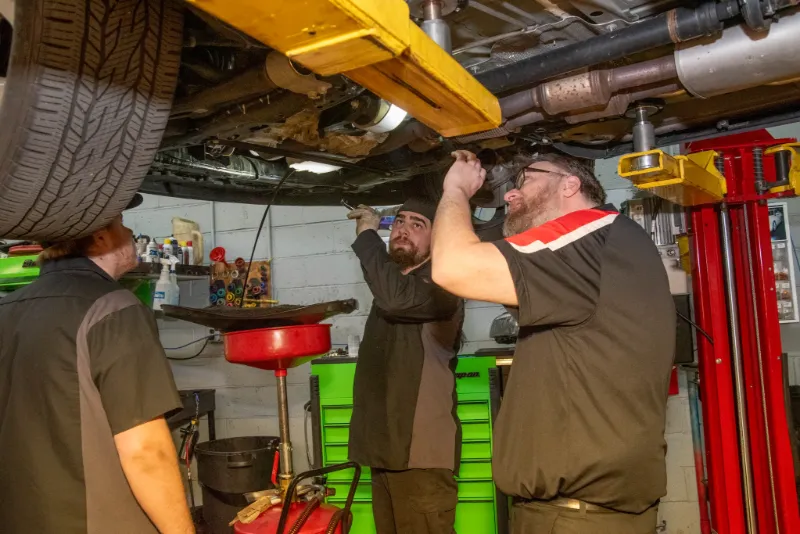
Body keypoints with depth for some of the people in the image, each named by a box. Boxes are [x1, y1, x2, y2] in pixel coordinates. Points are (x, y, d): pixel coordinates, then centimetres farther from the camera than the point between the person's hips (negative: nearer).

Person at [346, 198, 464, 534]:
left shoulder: (440, 285, -12)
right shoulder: (393, 284, 17)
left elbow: (397, 297, -32)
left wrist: (367, 234, -19)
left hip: (421, 453, -8)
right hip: (386, 448, 9)